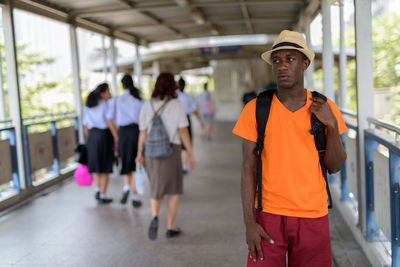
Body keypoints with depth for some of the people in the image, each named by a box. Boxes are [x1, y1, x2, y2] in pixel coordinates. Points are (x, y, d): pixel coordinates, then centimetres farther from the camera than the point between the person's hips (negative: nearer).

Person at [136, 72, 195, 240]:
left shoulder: (147, 105, 1)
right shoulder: (176, 105, -7)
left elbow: (143, 132, -1)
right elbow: (183, 131, -10)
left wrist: (140, 153, 9)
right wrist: (190, 154, -5)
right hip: (171, 150, -2)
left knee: (156, 189, 15)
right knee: (174, 190, 15)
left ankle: (154, 217, -11)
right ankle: (170, 227, 16)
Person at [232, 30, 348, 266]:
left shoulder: (325, 109, 1)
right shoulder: (256, 109, -4)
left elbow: (334, 166, 4)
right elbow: (249, 169, -3)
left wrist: (332, 125, -10)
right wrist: (249, 222, -7)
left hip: (313, 216, 2)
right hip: (269, 214, -1)